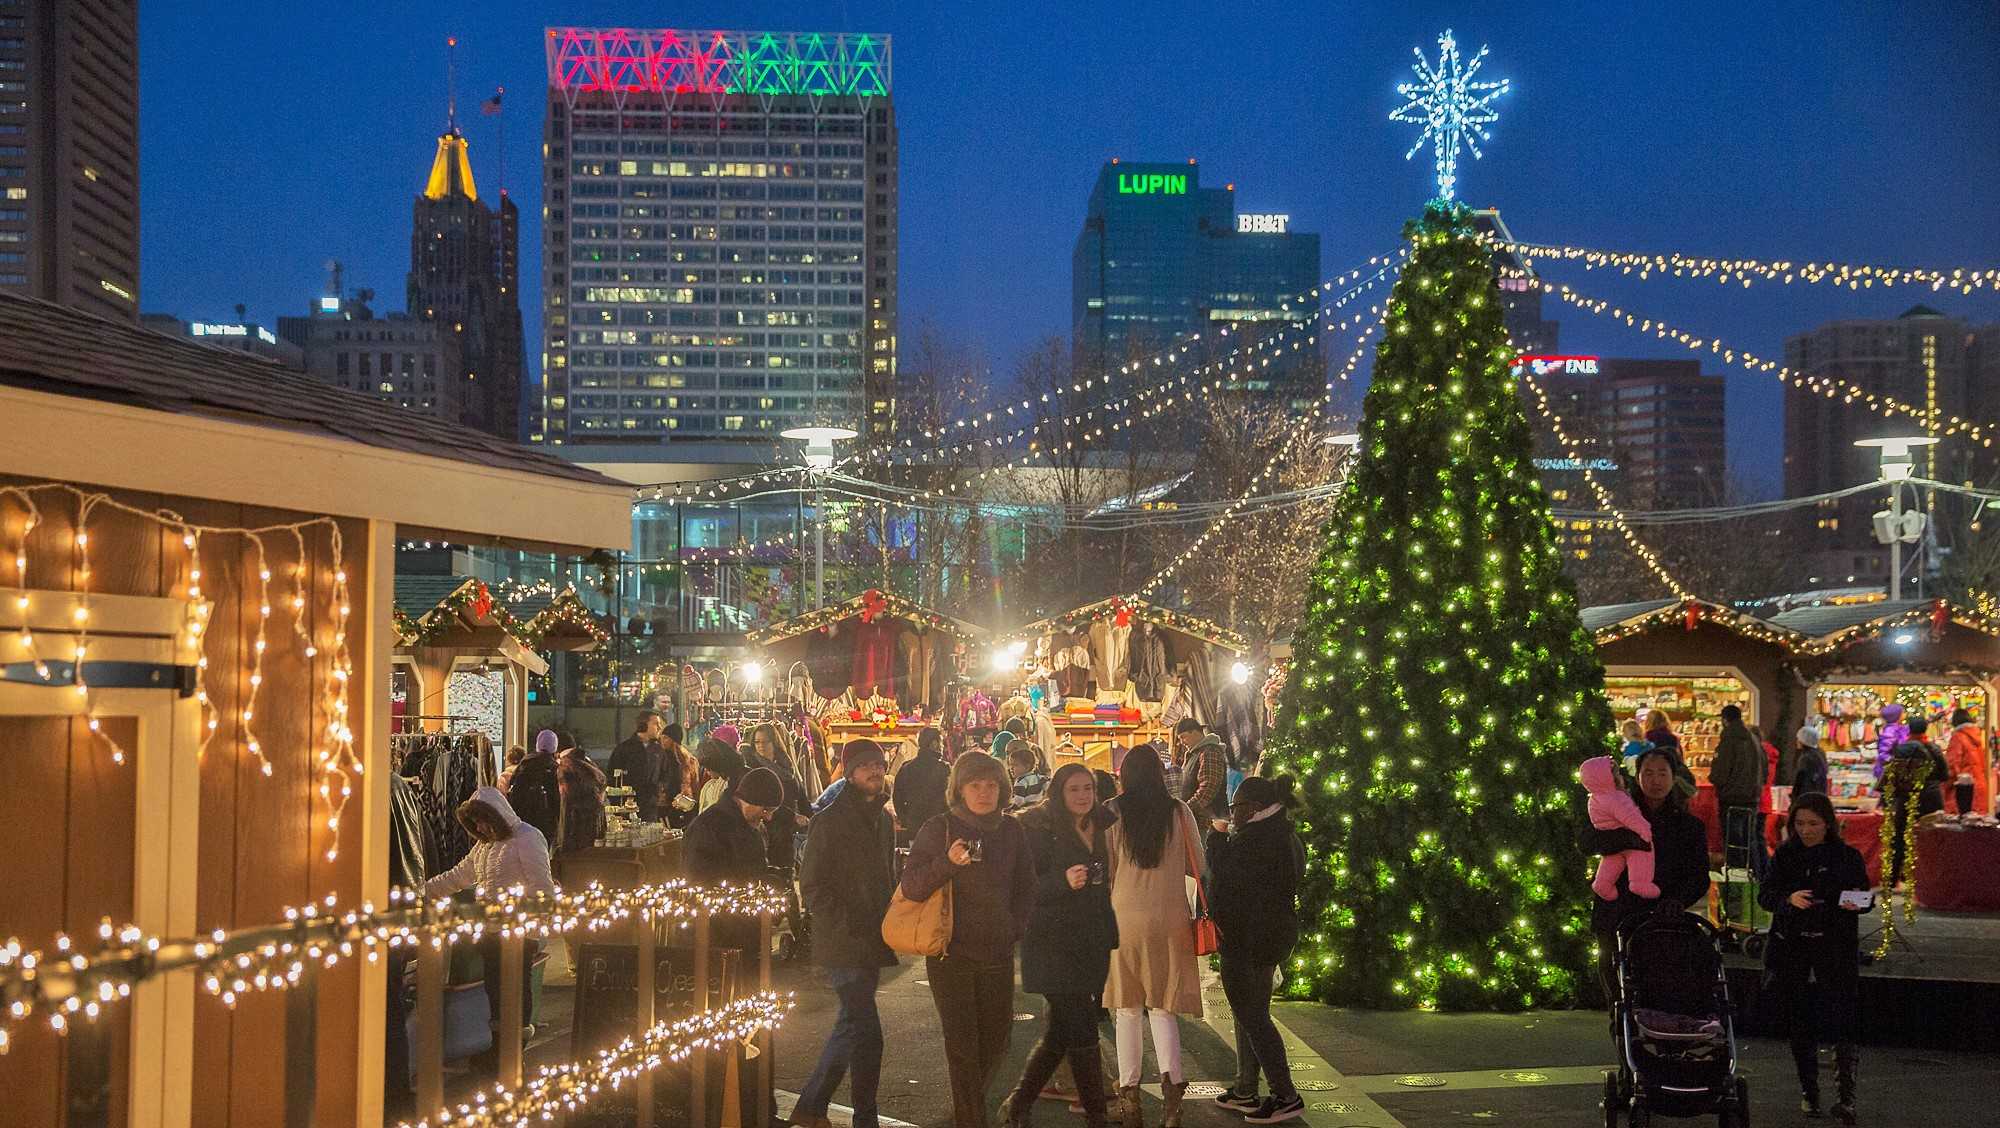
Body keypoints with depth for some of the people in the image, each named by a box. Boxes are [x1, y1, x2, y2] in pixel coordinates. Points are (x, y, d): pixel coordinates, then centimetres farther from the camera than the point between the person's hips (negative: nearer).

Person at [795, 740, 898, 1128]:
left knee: (851, 1025, 14)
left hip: (872, 942, 8)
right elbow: (813, 887, -11)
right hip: (844, 945, -8)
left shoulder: (882, 820, 14)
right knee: (865, 1031, -10)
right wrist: (848, 926, -19)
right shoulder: (830, 822, -9)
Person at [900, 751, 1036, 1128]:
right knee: (963, 1044, -4)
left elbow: (1025, 887, 18)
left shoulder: (1010, 831, 7)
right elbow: (911, 887, -13)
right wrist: (948, 862, -27)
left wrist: (1016, 928, 6)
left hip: (998, 953, 4)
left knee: (996, 1039, 12)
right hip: (952, 953, -4)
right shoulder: (938, 830, -6)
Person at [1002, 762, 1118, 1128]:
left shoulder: (1101, 829, 12)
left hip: (1092, 945, 7)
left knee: (1060, 1034, 11)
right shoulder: (1039, 830, -9)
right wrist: (1064, 882, -25)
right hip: (1053, 944, -7)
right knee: (1082, 1031, -7)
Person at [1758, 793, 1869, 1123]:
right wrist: (1789, 898, -20)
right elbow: (1765, 894, 0)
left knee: (1842, 1018, -13)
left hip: (1835, 948, -2)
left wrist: (1856, 904, -18)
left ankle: (1844, 1097, -10)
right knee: (1799, 1021, 9)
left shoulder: (1848, 856, 2)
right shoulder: (1785, 855, 6)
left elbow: (1865, 897, 5)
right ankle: (1808, 1092, 21)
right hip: (1791, 947, 2)